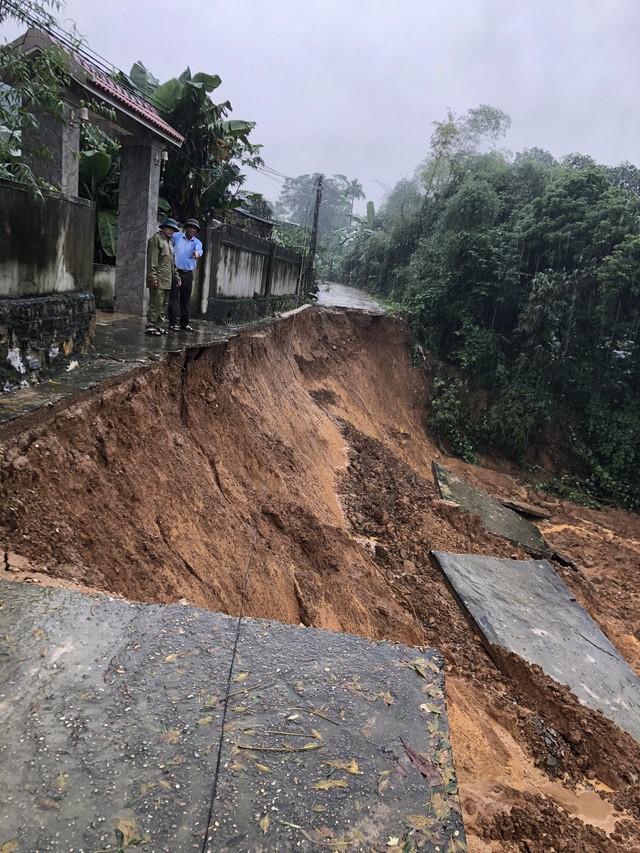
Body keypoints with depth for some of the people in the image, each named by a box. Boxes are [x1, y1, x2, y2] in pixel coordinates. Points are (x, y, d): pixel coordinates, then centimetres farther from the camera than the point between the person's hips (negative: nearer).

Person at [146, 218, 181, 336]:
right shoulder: (156, 239, -2)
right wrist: (153, 276, -18)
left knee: (164, 304, 10)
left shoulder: (169, 242, 25)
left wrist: (176, 277, 22)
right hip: (158, 279, -9)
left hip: (167, 280, 9)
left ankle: (159, 326, 15)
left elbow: (172, 263, 30)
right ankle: (150, 326, -8)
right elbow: (152, 260, -11)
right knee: (156, 303, -11)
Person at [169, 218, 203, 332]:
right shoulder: (176, 236, 3)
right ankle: (174, 323, -5)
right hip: (175, 271, -3)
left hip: (188, 274, 3)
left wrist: (197, 253, -40)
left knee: (185, 299, 8)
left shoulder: (197, 242, 6)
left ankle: (184, 323, 16)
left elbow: (199, 249, -16)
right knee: (174, 298, -6)